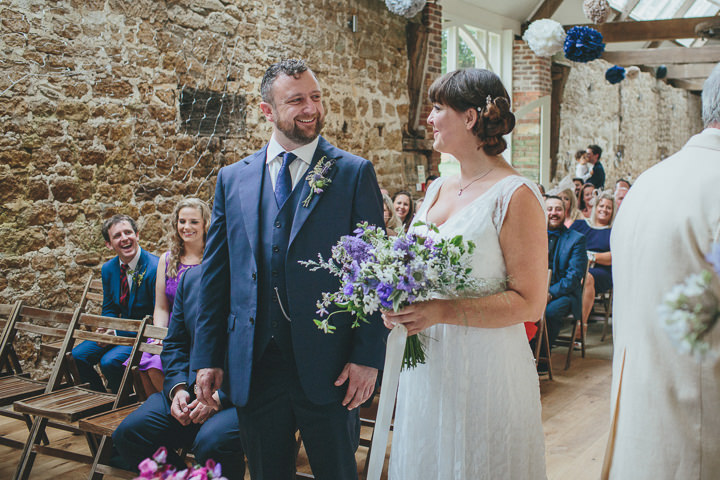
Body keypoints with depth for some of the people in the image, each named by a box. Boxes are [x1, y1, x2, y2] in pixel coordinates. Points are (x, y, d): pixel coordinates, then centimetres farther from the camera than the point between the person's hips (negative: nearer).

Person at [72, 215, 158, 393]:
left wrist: (117, 333, -22)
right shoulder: (108, 269, 3)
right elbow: (109, 310, 15)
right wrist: (108, 330, -10)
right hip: (119, 330, 7)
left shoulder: (155, 267, -21)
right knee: (77, 356, -8)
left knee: (110, 361, -27)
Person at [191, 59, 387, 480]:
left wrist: (368, 357, -10)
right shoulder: (232, 179, 7)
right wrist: (208, 357, 6)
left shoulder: (355, 173, -2)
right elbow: (216, 273, 9)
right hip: (253, 366, 3)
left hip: (329, 367, -3)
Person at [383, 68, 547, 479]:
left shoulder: (515, 195, -14)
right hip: (427, 363, 7)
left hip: (483, 367, -7)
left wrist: (442, 312, -24)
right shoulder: (437, 189, 9)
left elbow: (529, 303, -16)